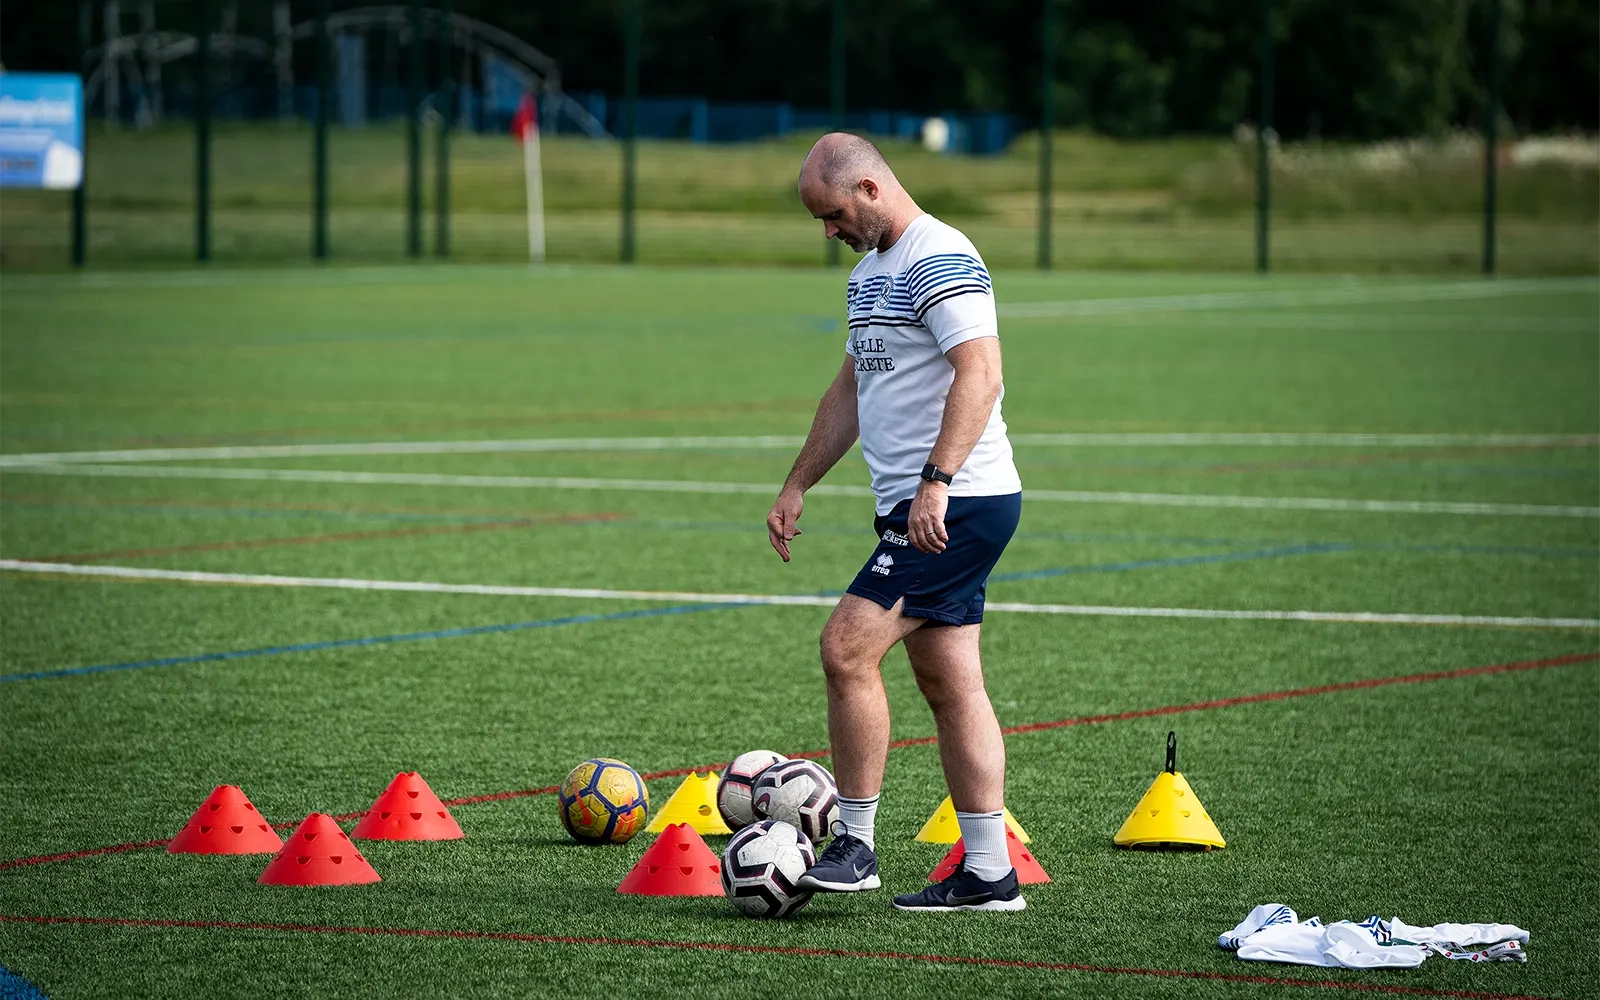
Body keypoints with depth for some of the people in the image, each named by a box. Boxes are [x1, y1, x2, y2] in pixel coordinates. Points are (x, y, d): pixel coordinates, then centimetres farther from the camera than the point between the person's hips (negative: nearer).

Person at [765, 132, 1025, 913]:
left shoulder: (940, 259, -14)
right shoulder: (869, 271, 19)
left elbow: (980, 373, -24)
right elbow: (850, 390, 27)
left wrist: (937, 482, -32)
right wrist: (797, 486, 24)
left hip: (957, 504, -10)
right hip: (921, 510, 10)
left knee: (847, 648, -14)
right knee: (949, 685, 7)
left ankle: (854, 845, -7)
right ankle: (988, 872, 8)